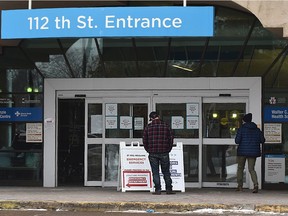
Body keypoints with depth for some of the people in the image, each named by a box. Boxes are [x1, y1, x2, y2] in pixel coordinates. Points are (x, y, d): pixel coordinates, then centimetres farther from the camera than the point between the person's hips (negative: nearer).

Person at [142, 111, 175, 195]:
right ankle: (169, 189, 9)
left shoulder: (148, 127, 2)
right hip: (164, 153, 1)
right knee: (166, 172, 9)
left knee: (155, 172, 4)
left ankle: (157, 190, 0)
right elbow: (171, 139, 4)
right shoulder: (166, 126, 3)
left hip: (153, 153, -1)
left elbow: (145, 141, 3)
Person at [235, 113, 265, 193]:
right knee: (251, 169, 6)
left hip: (242, 151, -3)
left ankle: (240, 186, 15)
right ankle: (256, 184, -17)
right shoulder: (257, 130, 5)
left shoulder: (241, 129, -6)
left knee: (240, 168, 14)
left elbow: (237, 141, -12)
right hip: (253, 152, 3)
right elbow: (262, 140, 4)